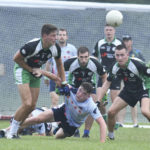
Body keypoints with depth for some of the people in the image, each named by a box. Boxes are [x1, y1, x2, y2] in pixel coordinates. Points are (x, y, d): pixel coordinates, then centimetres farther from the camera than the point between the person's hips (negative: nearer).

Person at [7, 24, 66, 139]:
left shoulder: (56, 48, -13)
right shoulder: (32, 46, -32)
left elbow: (59, 64, 6)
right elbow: (16, 58, -19)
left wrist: (63, 82, 2)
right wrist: (31, 69, -16)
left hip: (36, 72, 7)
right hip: (22, 69, -7)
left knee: (32, 105, 2)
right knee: (27, 103, -18)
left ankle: (15, 129, 16)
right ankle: (12, 131, -4)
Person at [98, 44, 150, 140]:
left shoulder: (137, 65, -30)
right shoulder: (115, 68, -12)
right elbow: (107, 83, 3)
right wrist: (99, 100, 1)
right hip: (128, 91, 5)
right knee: (111, 112, -3)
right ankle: (110, 135, 21)